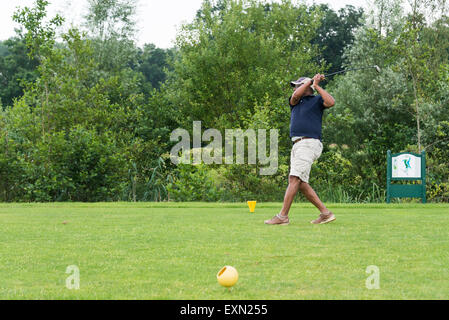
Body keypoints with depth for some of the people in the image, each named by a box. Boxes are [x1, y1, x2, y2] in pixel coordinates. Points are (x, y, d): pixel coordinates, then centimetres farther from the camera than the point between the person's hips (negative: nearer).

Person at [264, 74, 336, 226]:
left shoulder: (317, 100, 6)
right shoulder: (295, 102, 23)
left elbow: (331, 102, -14)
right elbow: (295, 96, 0)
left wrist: (316, 86, -8)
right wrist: (311, 81, 0)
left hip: (309, 143, -8)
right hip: (298, 145, 8)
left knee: (295, 179, -16)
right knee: (301, 183, 5)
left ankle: (283, 216, -19)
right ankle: (325, 213, 7)